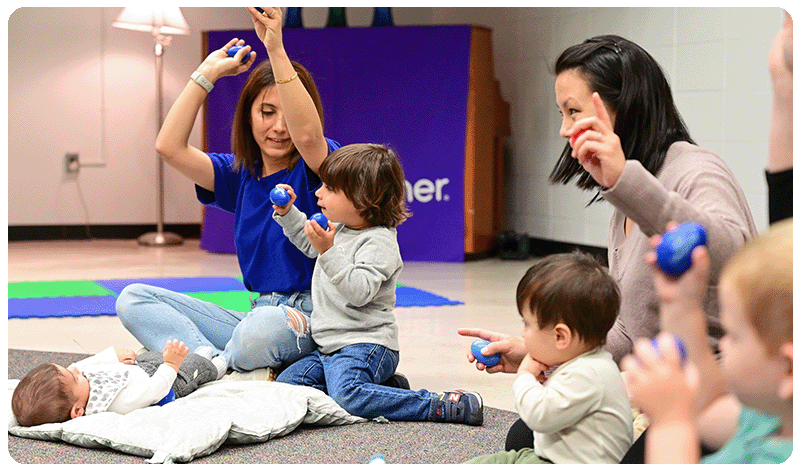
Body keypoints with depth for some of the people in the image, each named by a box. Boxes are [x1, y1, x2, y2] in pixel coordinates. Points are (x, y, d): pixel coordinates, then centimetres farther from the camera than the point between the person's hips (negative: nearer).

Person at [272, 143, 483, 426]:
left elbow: (359, 291, -29)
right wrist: (287, 212, 24)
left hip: (366, 344, -10)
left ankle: (443, 405, -26)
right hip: (330, 347, 10)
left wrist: (329, 252, -34)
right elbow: (308, 243, 36)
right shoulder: (338, 230, 13)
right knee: (286, 383, -2)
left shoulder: (378, 242, -15)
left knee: (346, 395, -33)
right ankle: (379, 385, 1)